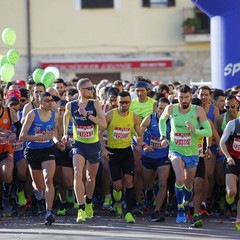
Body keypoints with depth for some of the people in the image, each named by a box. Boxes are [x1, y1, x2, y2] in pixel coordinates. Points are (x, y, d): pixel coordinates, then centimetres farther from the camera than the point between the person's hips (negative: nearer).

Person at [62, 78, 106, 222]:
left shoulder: (95, 104, -9)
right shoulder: (71, 106, -5)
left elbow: (104, 124, -17)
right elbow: (66, 115, 19)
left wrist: (88, 114, -26)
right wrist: (65, 133, 18)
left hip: (94, 145, 1)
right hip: (79, 145, -1)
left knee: (91, 177, 16)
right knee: (78, 175, -20)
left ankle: (89, 204, 40)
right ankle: (81, 210, -21)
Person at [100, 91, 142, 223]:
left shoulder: (134, 117, 0)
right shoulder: (110, 115, -8)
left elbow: (139, 135, 13)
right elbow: (99, 132, -3)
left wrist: (139, 144, -9)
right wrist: (103, 149, -13)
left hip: (127, 151, 1)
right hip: (112, 152, -1)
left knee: (128, 180, -14)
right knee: (117, 186, -3)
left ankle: (129, 212, -11)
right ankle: (118, 202, 32)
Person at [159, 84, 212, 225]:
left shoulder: (198, 111, -12)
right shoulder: (171, 109, -7)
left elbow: (209, 132, -14)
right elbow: (162, 120, 15)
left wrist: (194, 130, -30)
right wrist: (163, 137, 5)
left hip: (192, 153, 1)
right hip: (176, 151, -1)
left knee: (189, 184, 15)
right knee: (180, 179, -24)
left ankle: (185, 205, 42)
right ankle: (180, 209, -9)